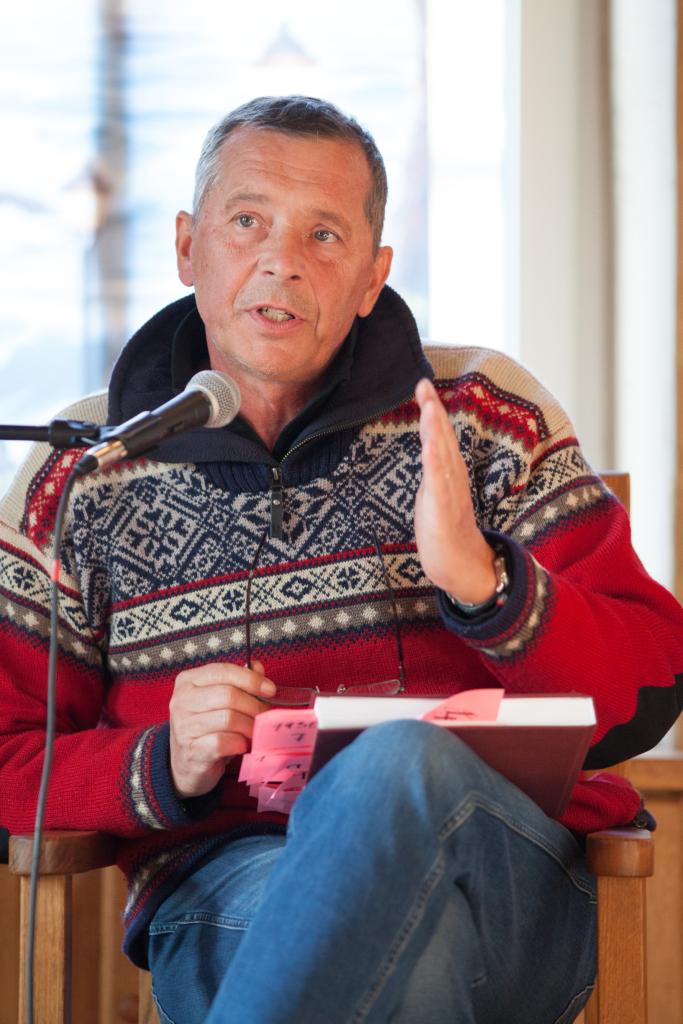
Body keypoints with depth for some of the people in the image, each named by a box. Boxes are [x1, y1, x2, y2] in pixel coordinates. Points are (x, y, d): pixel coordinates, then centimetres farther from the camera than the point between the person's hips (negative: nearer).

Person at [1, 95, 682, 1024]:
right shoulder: (80, 477, 12)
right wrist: (163, 768, -10)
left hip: (502, 871, 2)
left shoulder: (486, 416, 10)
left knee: (401, 762, -35)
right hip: (225, 876, -2)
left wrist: (483, 582, -14)